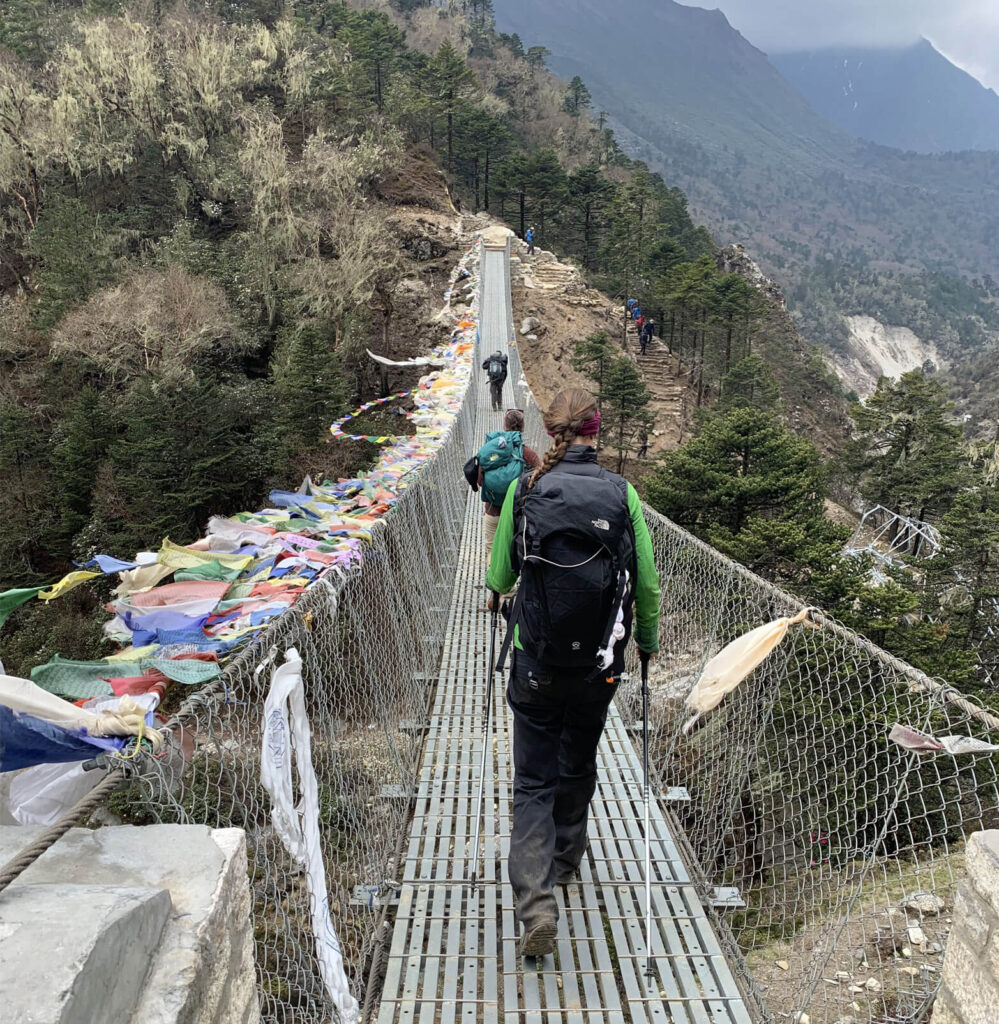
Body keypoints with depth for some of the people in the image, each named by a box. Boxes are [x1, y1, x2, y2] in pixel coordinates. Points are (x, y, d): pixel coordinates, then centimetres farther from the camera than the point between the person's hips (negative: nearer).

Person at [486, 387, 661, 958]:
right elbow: (647, 582, -2)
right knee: (579, 768, 23)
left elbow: (499, 580, 0)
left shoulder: (524, 491, -7)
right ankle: (566, 862, 44)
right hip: (601, 666, 2)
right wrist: (648, 640, 16)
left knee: (534, 782, 8)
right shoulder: (622, 494, -6)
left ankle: (537, 905, -4)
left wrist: (500, 585, 24)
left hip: (537, 664, -2)